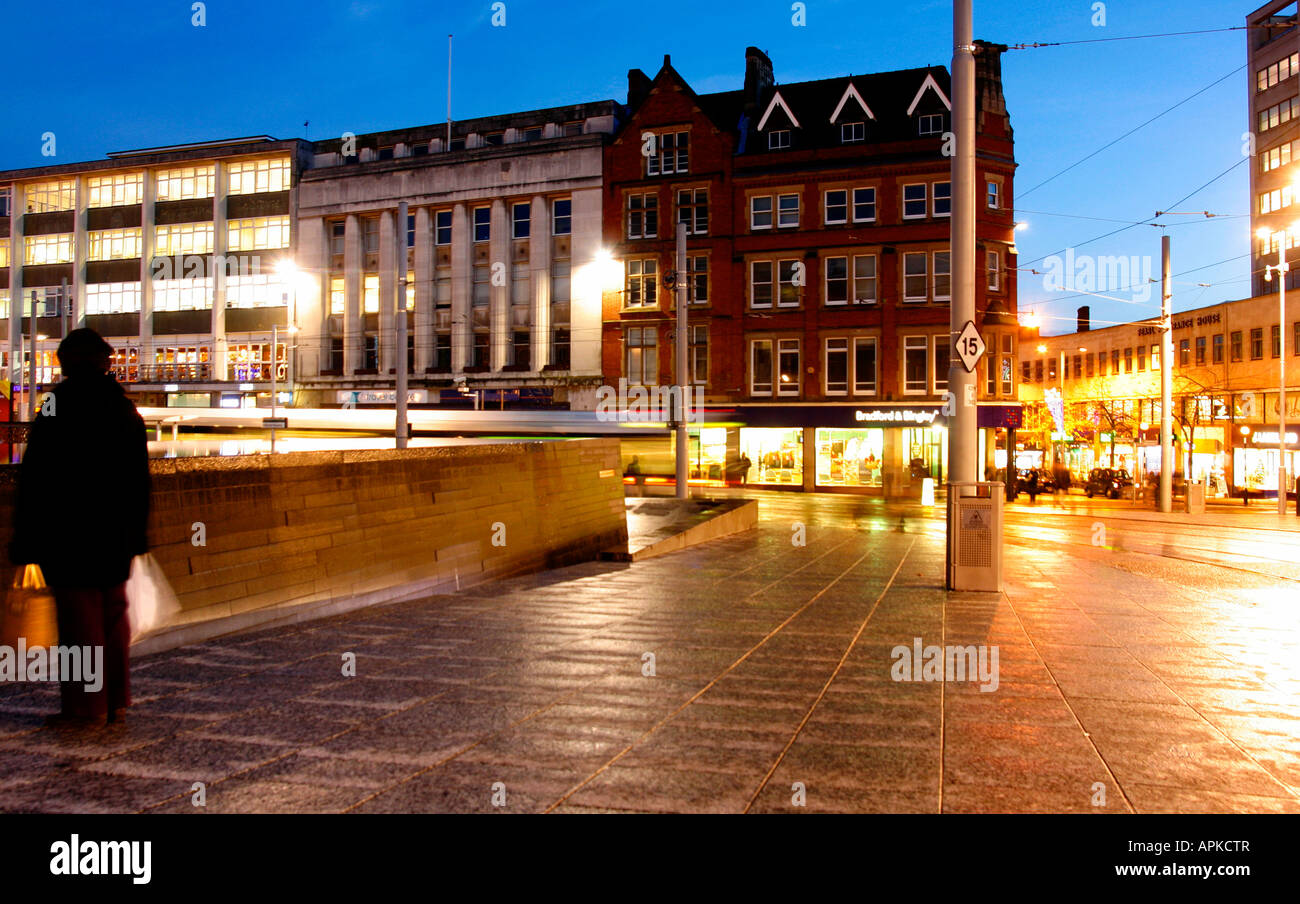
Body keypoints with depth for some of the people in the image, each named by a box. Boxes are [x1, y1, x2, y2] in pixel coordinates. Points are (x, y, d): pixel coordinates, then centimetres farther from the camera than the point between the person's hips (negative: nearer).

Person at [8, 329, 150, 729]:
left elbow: (34, 484, -11)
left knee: (79, 619, 0)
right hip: (116, 538, 6)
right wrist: (136, 534, 17)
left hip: (69, 537, -6)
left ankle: (86, 708, 4)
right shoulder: (127, 411, 7)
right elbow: (140, 482, 12)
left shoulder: (55, 412, -11)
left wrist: (25, 541, -6)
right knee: (114, 617, 13)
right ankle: (117, 702, 20)